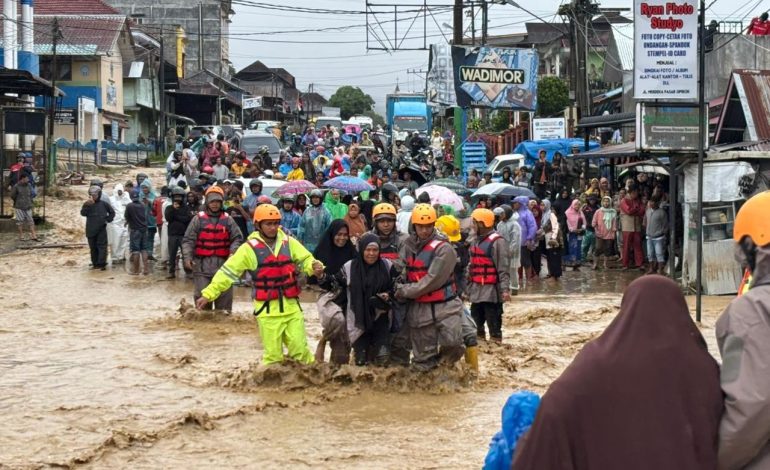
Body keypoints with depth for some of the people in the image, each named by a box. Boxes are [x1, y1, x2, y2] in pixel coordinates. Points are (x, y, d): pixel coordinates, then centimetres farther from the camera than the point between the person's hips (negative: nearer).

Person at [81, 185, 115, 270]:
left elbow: (112, 212, 13)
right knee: (93, 247, 8)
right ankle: (95, 263, 16)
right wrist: (86, 205, -23)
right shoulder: (88, 204, 4)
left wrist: (108, 220, 1)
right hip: (91, 229, 2)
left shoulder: (104, 204, 2)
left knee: (102, 246, -6)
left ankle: (102, 263, -8)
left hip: (101, 229, -2)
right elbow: (83, 213, -11)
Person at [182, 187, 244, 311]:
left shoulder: (227, 220, 8)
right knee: (202, 296, -1)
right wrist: (187, 257, -13)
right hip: (202, 265, -2)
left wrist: (233, 251, -12)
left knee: (224, 296, 4)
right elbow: (188, 240, 0)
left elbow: (237, 238, 7)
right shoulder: (198, 219, 3)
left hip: (223, 264, 2)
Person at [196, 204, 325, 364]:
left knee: (300, 349, 5)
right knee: (273, 355, 3)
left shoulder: (288, 242, 4)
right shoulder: (250, 248, -4)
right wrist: (209, 294, -9)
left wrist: (315, 267, -18)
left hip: (291, 307, 2)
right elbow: (228, 271, -4)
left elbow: (305, 259, 7)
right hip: (268, 310, -2)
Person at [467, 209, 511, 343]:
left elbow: (503, 268, -15)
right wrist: (469, 287, 21)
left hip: (491, 290, -9)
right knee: (476, 322, 16)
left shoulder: (497, 242, -12)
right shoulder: (476, 241, 16)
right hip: (476, 290, 9)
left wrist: (505, 289, -21)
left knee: (493, 323, -5)